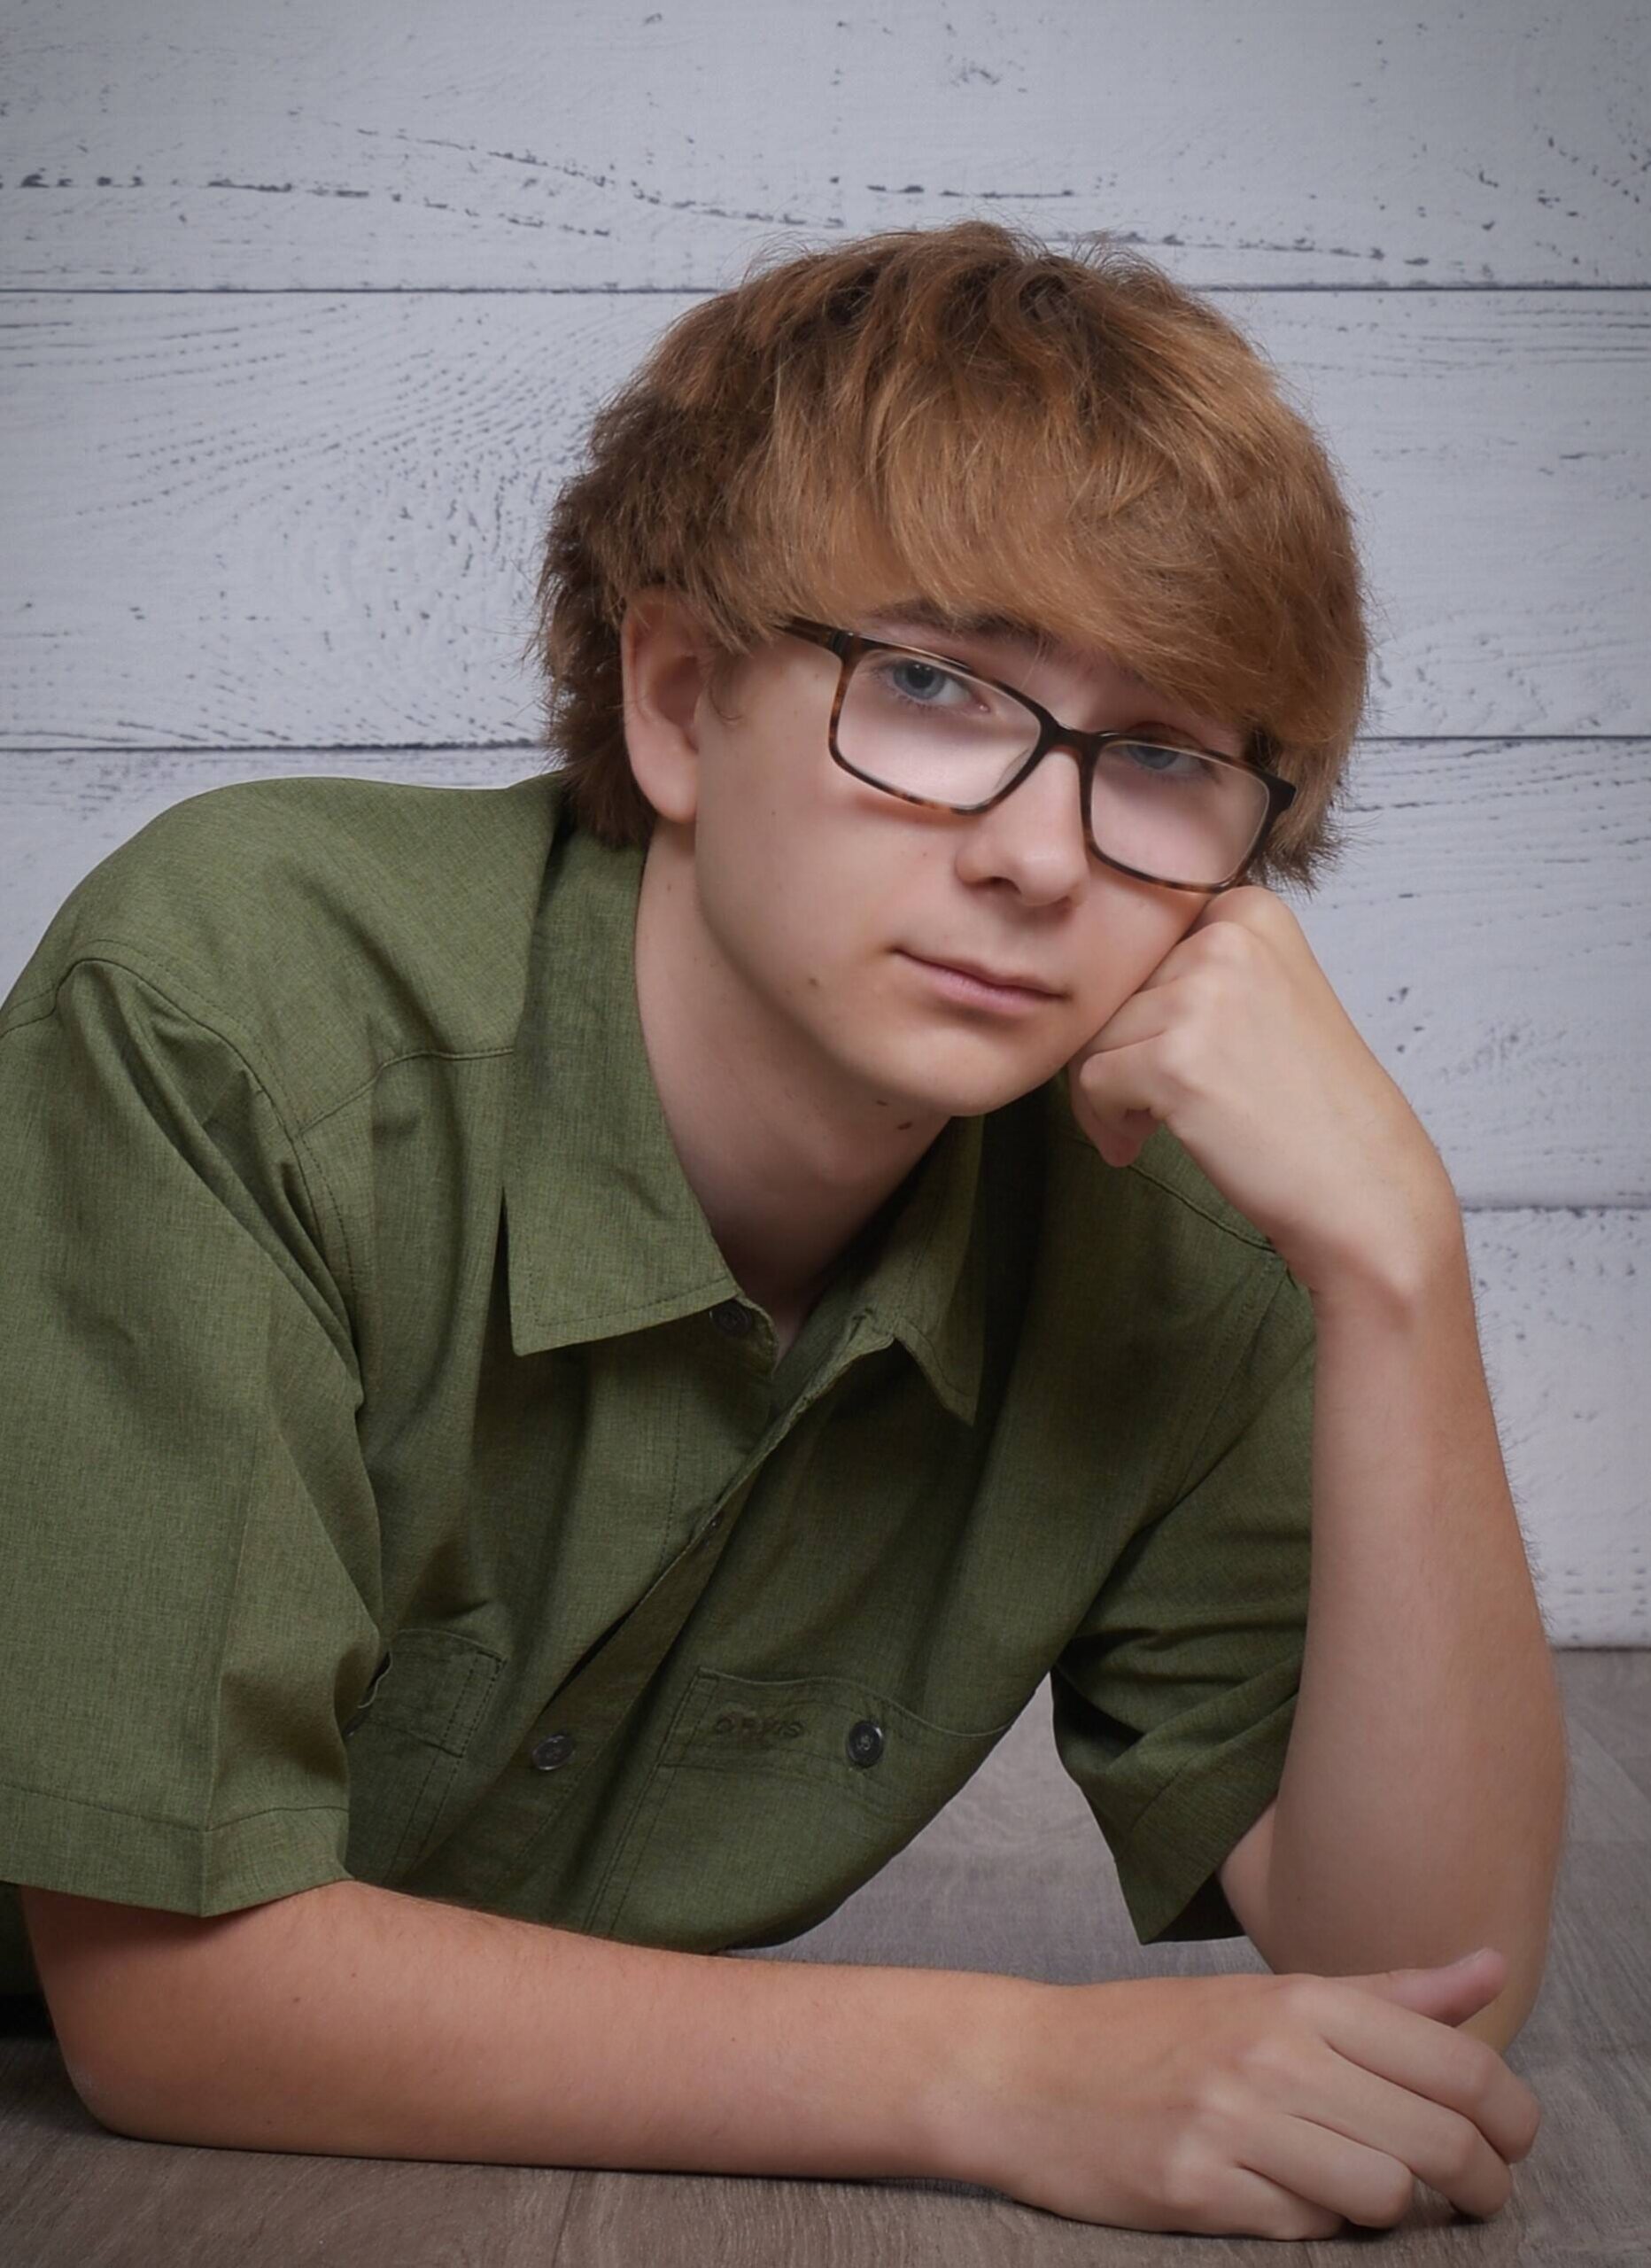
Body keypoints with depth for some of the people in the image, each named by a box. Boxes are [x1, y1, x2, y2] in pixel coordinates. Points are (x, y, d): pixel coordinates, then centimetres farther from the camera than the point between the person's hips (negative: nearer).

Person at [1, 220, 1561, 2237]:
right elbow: (167, 1980, -25)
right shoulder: (237, 1009, -25)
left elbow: (1424, 1987, -15)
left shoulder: (1155, 1227, -11)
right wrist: (997, 2074, -27)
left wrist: (1391, 1256, -26)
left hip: (593, 2173, 3)